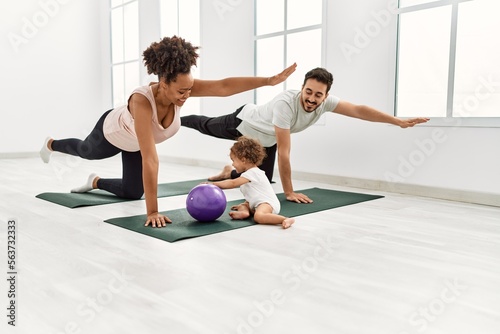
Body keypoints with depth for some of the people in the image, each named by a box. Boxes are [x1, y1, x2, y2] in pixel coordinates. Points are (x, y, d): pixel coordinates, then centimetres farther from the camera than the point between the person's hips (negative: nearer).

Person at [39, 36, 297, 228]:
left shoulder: (181, 87, -37)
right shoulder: (142, 100, -51)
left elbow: (223, 87, -50)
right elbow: (150, 159, -54)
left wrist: (270, 80, -61)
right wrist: (152, 212, -53)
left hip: (134, 143, 4)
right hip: (113, 131, -4)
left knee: (132, 192, 13)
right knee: (86, 151, 31)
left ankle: (96, 182, 41)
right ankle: (51, 144, 64)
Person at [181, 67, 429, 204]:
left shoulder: (325, 102, -28)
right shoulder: (285, 103, -46)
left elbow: (359, 110, -33)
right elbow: (284, 152, -45)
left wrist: (401, 122, -42)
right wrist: (289, 192, -40)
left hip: (265, 140, 6)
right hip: (244, 122, -5)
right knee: (206, 126, 22)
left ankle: (230, 173, 33)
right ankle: (178, 119, 52)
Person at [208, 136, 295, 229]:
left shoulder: (251, 173, -9)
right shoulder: (254, 172, 24)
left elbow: (233, 183, -13)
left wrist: (214, 184, -9)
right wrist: (244, 204, 30)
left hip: (267, 203, -11)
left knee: (258, 216, -36)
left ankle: (285, 219, -40)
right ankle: (244, 212, -16)